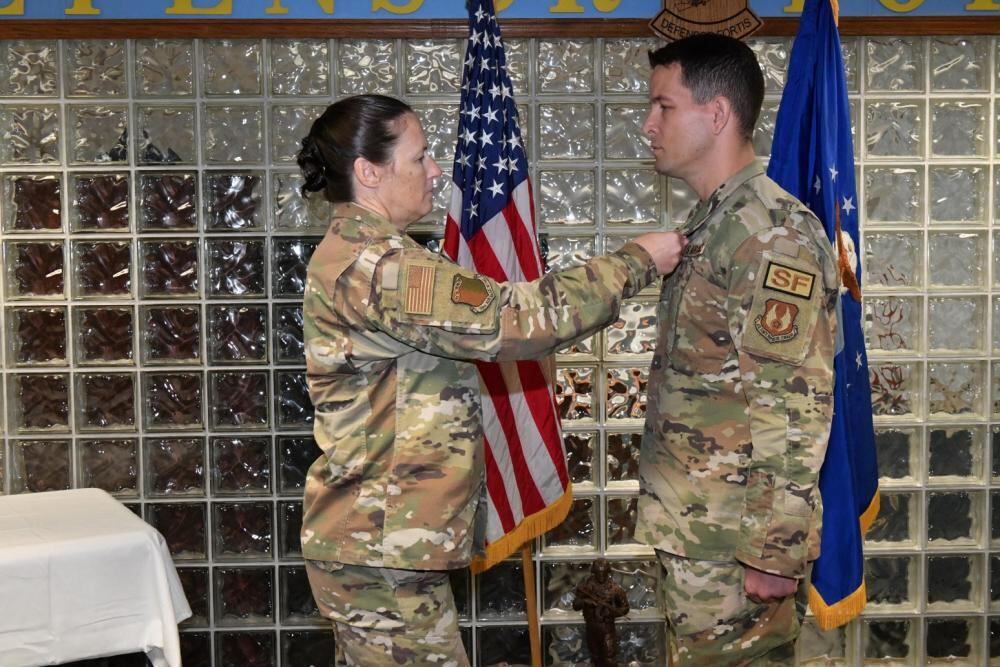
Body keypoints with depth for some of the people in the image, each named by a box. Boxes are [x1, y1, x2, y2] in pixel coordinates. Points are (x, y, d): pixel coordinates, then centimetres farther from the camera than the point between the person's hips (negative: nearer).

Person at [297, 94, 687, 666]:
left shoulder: (361, 256, 13)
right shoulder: (368, 266, -21)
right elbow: (515, 318, -23)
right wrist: (637, 262, -13)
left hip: (386, 537, 10)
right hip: (381, 550, -10)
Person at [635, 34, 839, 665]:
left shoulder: (773, 233, -17)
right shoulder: (712, 224, 13)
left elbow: (796, 407, -21)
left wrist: (776, 553, -20)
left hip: (738, 545, -9)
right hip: (694, 532, 9)